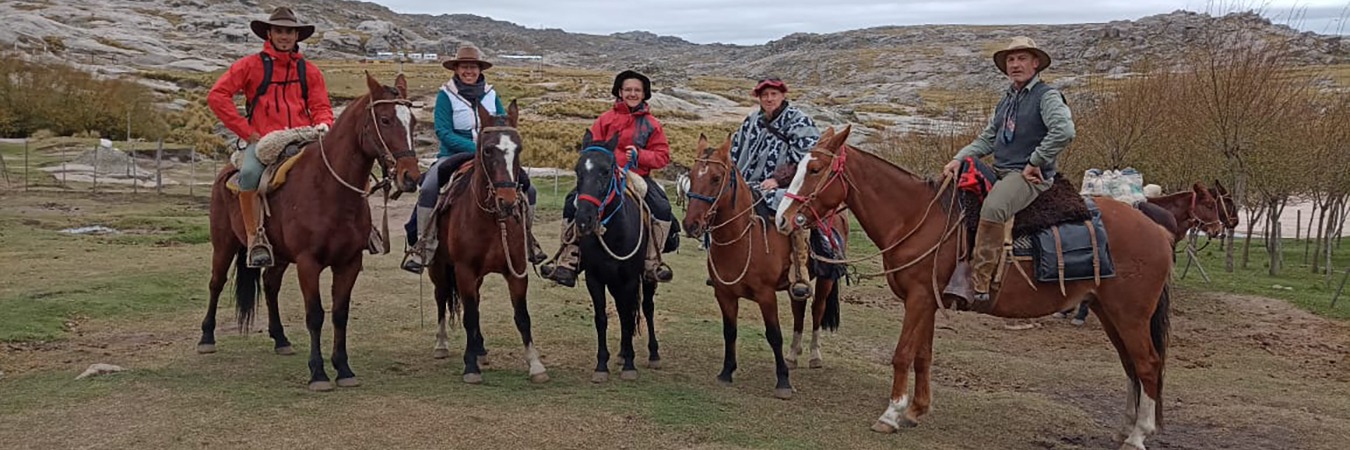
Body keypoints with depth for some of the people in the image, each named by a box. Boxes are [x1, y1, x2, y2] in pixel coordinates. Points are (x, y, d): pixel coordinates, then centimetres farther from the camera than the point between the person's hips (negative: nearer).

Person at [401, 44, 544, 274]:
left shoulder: (491, 94, 7)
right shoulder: (446, 95, -5)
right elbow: (443, 132, -13)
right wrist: (476, 148, -23)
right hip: (453, 156, -4)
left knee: (528, 188, -6)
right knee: (428, 190, -32)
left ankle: (526, 237, 13)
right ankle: (420, 244, -20)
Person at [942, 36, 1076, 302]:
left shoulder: (1047, 96, -5)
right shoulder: (1007, 100, 20)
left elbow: (1064, 131, -22)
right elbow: (986, 140, 20)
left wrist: (1035, 162, -17)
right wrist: (959, 159, 4)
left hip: (1030, 177, -9)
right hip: (1000, 173, 9)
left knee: (992, 208, -36)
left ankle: (979, 284, -37)